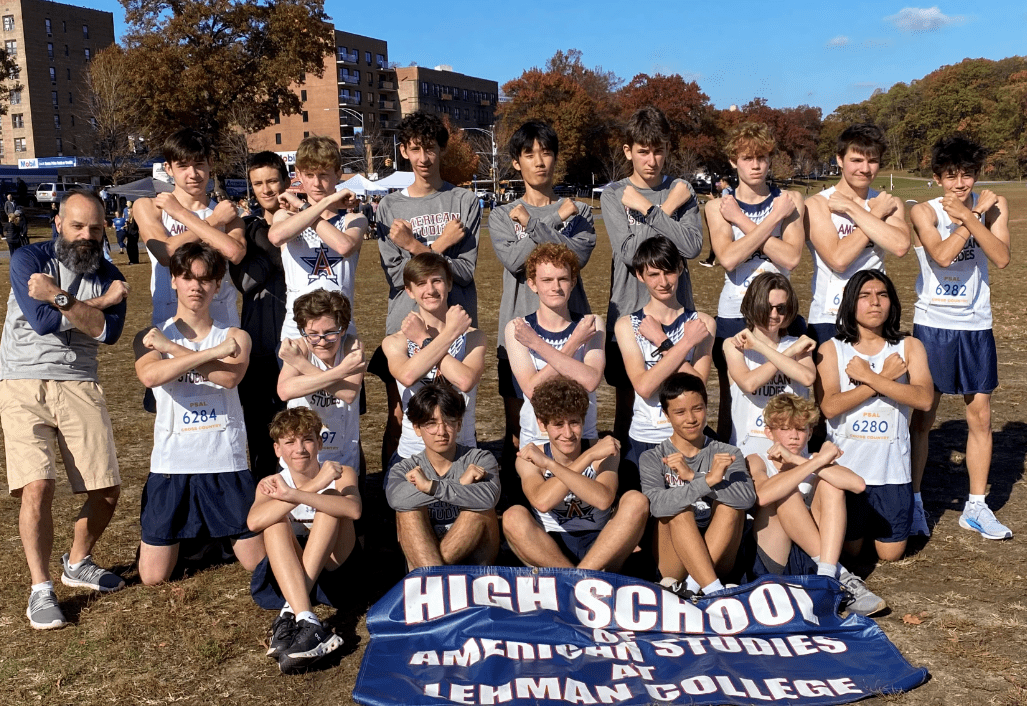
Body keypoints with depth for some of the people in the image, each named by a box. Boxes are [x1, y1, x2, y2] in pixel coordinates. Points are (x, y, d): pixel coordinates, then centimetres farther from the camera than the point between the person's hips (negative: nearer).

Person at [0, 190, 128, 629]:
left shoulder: (108, 275, 7)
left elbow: (109, 332, -10)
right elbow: (42, 321, -16)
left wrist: (60, 298, -18)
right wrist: (100, 303, -9)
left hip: (80, 387, 3)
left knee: (107, 490, 0)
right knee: (37, 486, -17)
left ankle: (78, 563, 27)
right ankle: (40, 589, -2)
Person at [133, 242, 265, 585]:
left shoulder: (235, 337, 0)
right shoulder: (152, 337, 1)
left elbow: (229, 377, -21)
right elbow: (150, 376, -21)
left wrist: (172, 348, -19)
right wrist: (213, 352, -25)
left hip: (226, 465, 0)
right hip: (171, 465, 0)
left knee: (258, 564, 6)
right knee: (153, 578, 5)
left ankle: (223, 530, 38)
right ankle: (178, 534, 37)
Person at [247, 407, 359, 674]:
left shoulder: (341, 473, -1)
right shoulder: (271, 484, 2)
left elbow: (354, 510, -27)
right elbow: (254, 522, -23)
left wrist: (293, 495, -38)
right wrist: (314, 485, -31)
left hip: (333, 565, -1)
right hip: (287, 573, 1)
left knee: (330, 501, -22)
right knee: (275, 523, -25)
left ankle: (290, 616, -35)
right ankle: (307, 622, -45)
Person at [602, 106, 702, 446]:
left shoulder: (681, 189, 5)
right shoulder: (614, 194, 1)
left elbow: (692, 246, -11)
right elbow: (629, 252, -13)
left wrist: (647, 209, -10)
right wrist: (666, 211, -10)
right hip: (629, 309, -1)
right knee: (627, 401, 8)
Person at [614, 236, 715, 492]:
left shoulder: (702, 323, 0)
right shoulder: (627, 325, -1)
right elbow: (644, 386, -15)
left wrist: (661, 342, -12)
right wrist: (686, 342, -15)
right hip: (643, 440, 0)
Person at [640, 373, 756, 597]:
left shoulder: (727, 454, 6)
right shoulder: (653, 458, 1)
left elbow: (747, 498, -17)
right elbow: (657, 505, -22)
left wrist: (692, 476, -25)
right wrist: (707, 480, -32)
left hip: (718, 559, 2)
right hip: (672, 562, -1)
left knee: (730, 503, -22)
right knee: (679, 509, -27)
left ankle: (690, 586, -31)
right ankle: (714, 590, -36)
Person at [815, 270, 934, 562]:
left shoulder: (909, 347, 2)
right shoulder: (831, 349, -2)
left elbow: (924, 399, -14)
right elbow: (829, 406, -17)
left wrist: (868, 376, -18)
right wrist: (885, 378, -15)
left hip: (892, 467, 1)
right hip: (845, 464, -1)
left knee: (891, 554, 6)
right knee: (848, 550, 7)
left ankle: (874, 519, 36)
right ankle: (860, 517, 38)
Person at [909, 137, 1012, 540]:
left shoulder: (992, 206, 0)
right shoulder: (925, 212, -7)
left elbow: (1001, 258, -15)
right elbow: (942, 255, -23)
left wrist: (967, 216, -23)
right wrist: (976, 215, -17)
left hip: (976, 327, 3)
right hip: (932, 325, -2)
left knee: (980, 416, 7)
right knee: (922, 417, 3)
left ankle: (976, 507, 19)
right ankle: (913, 502, 15)